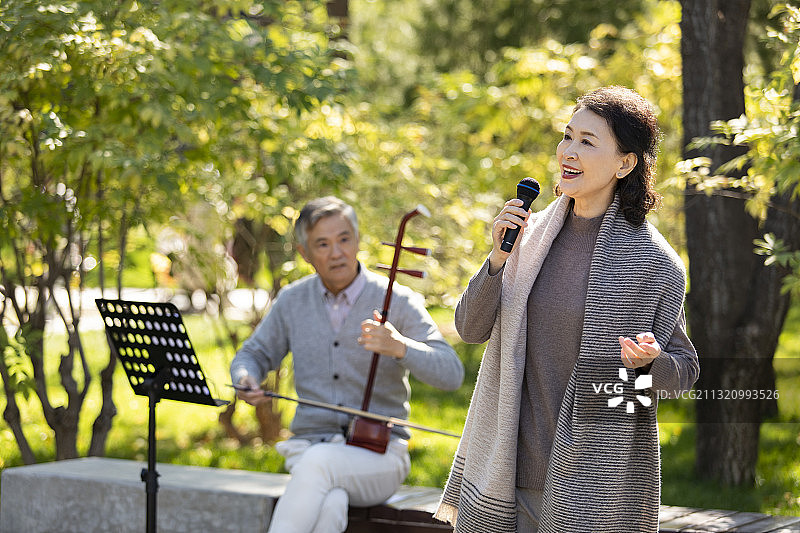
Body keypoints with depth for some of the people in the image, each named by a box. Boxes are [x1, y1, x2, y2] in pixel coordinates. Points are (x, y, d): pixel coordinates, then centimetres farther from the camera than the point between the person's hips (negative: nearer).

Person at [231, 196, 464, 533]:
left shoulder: (397, 302, -5)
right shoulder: (292, 301, 7)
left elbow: (451, 375, -13)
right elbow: (253, 355, 21)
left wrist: (399, 347, -33)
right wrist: (247, 380, -5)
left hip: (379, 455, -2)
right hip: (309, 444, 2)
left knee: (318, 462, -37)